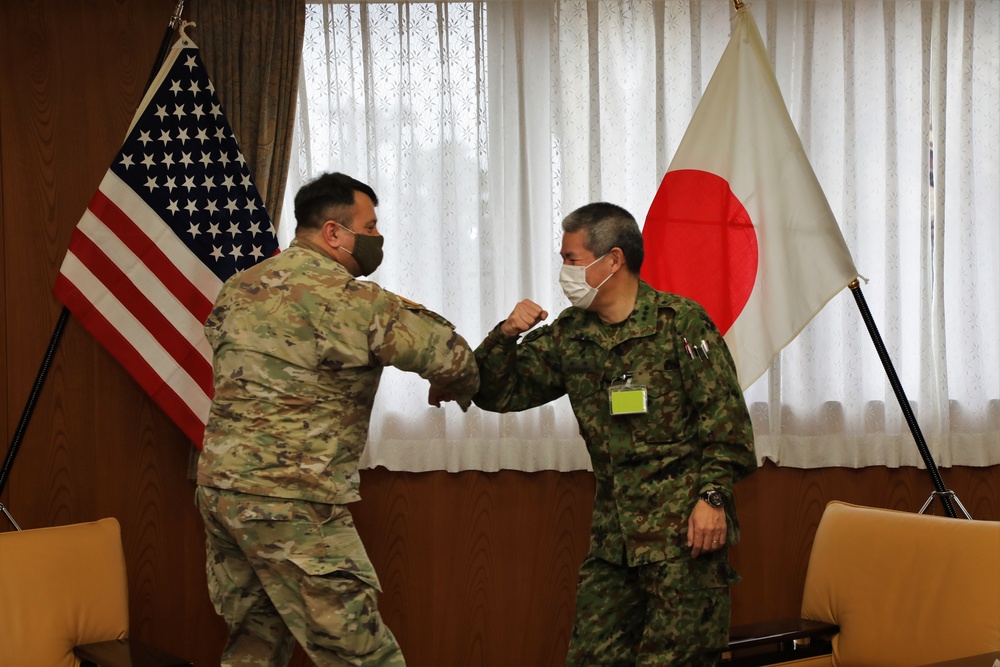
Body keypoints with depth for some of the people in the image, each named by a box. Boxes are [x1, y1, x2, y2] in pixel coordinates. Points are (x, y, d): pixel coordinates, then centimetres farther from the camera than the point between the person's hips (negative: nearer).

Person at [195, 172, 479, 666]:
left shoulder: (238, 288, 10)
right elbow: (451, 355, -14)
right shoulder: (347, 298, -13)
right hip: (289, 504, -8)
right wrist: (452, 389, 10)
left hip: (218, 487, 8)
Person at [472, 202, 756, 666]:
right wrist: (506, 335, -6)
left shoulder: (680, 322, -6)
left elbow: (724, 415, -8)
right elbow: (499, 392, 12)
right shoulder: (569, 336, 11)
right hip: (613, 532, 6)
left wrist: (713, 495, -15)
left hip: (683, 526, -6)